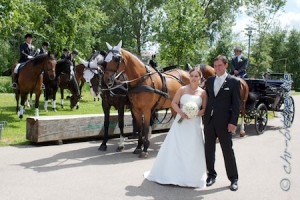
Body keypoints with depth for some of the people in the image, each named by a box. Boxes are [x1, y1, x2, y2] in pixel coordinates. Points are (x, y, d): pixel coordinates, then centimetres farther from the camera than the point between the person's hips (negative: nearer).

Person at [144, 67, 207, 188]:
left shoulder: (203, 92, 3)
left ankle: (191, 176, 20)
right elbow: (174, 103, 0)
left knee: (193, 150, 3)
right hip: (181, 122, 0)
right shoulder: (182, 89, 1)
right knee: (175, 147, 3)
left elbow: (204, 109, 2)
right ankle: (172, 173, 19)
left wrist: (196, 113, -17)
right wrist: (181, 113, -16)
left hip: (194, 124, 0)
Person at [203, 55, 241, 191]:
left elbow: (236, 103, -6)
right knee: (209, 149, 11)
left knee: (227, 150, 4)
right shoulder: (209, 81, 10)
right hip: (209, 120, 5)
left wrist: (233, 122, -12)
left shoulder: (234, 81, -4)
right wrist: (204, 116, 5)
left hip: (224, 122, -4)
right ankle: (211, 175, 27)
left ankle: (233, 178, 17)